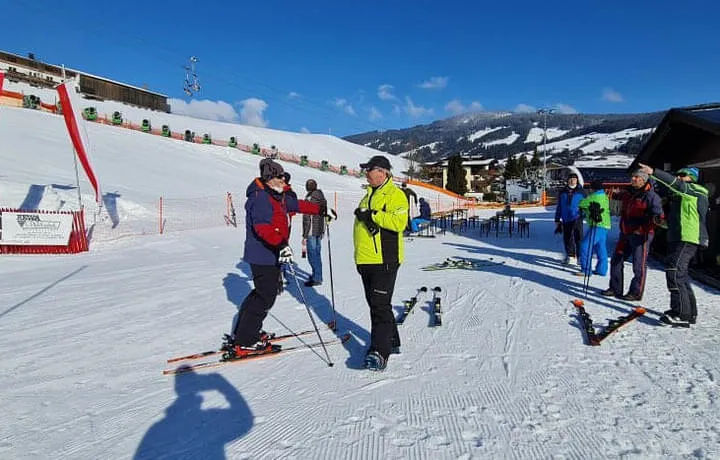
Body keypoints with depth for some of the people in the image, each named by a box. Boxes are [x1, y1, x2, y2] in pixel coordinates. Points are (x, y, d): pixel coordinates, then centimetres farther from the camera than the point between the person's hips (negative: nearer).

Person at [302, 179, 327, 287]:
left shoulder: (309, 199, -14)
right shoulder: (322, 199, 9)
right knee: (317, 253, 17)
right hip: (320, 231, 8)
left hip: (311, 232, -8)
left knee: (312, 255, -4)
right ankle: (317, 275, 27)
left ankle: (317, 279, -3)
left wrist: (305, 235, -12)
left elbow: (307, 219, -16)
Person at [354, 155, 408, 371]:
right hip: (366, 260, 9)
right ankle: (391, 341, 28)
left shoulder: (395, 195, -7)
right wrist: (360, 256, 21)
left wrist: (373, 215, -20)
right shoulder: (369, 195, 20)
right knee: (375, 303, 15)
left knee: (380, 305, -12)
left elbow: (399, 222, -23)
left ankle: (379, 352, -10)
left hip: (384, 260, -9)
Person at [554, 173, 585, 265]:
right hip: (566, 219, 3)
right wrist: (557, 220, 11)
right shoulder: (563, 192, 9)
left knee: (578, 238, -10)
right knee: (567, 238, 10)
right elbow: (559, 207, 13)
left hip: (577, 218, -3)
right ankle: (570, 255, 26)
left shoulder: (580, 192, 2)